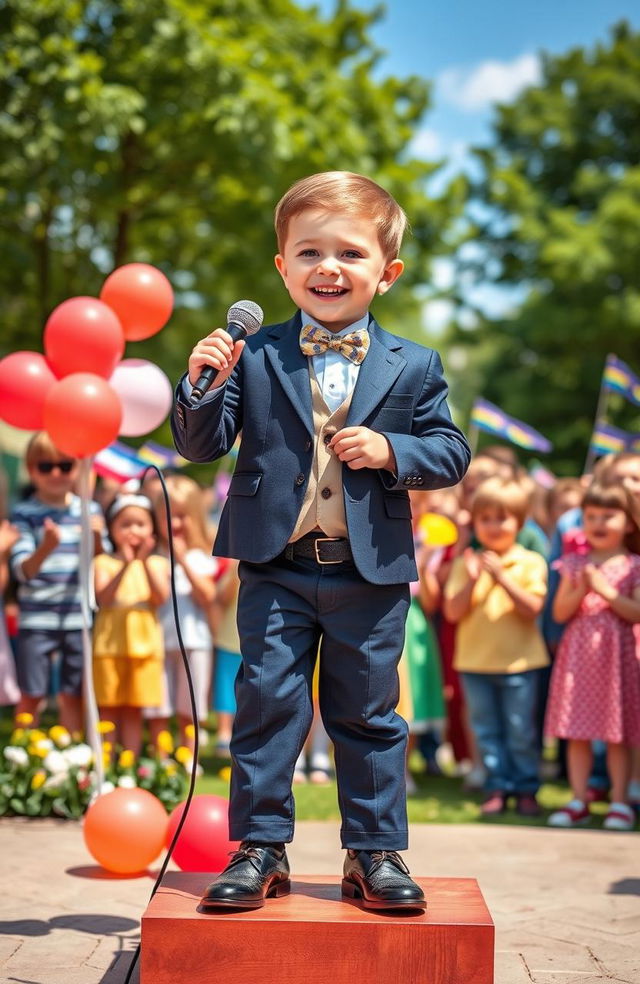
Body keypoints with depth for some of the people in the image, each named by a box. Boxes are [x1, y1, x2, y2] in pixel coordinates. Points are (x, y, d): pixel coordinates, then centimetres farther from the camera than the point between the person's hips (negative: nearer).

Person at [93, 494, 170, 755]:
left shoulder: (157, 563, 8)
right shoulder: (104, 562, 3)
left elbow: (161, 598, -7)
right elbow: (103, 598, -12)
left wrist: (145, 562, -17)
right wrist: (126, 565, -23)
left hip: (144, 643, 1)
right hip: (109, 642, -1)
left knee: (134, 711, 5)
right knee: (108, 708, 1)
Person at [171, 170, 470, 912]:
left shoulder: (413, 366, 2)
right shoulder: (254, 357, 1)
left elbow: (451, 452, 2)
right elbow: (201, 445, 0)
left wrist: (391, 450, -16)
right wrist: (203, 385, -18)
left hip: (372, 573, 0)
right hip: (275, 570, 0)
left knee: (368, 715, 9)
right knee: (266, 705, 4)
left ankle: (375, 851, 20)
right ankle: (260, 847, 15)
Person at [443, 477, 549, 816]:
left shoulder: (530, 563, -3)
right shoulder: (465, 564, 3)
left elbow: (532, 609, -13)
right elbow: (452, 612, -3)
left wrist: (502, 577, -20)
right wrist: (472, 580, -17)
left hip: (518, 661, -2)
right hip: (475, 661, 2)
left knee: (520, 731, 4)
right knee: (487, 731, 8)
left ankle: (526, 789, 14)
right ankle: (497, 788, 16)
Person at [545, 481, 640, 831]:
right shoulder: (574, 564, 8)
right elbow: (559, 613, 4)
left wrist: (605, 590, -17)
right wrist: (580, 590, -11)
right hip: (578, 654, 3)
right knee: (576, 732, 4)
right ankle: (578, 801, 12)